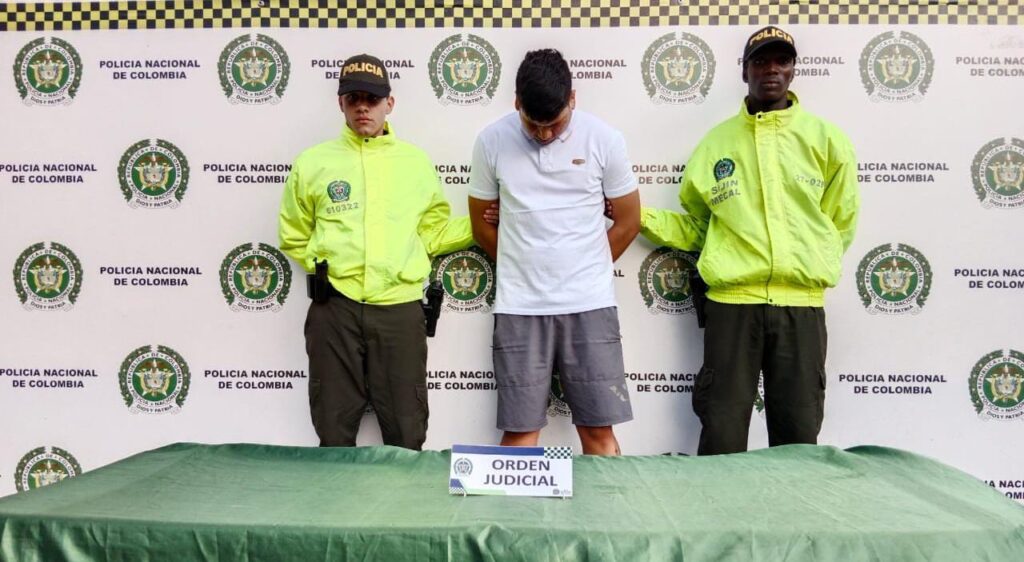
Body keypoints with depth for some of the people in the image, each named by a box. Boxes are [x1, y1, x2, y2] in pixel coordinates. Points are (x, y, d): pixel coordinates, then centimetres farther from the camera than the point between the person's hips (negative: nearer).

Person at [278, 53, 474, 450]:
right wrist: (324, 266, 2)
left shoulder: (416, 162, 10)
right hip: (334, 309, 0)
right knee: (334, 430, 10)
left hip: (400, 309, 1)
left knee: (406, 434, 8)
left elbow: (434, 235, 12)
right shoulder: (313, 162, 7)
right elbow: (294, 238, 15)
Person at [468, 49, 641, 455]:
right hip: (519, 307, 1)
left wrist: (586, 271, 9)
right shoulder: (492, 141, -1)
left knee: (599, 429, 5)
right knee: (519, 430, 6)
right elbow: (481, 223, 10)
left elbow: (628, 221, 7)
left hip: (589, 304, 0)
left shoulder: (603, 139, -3)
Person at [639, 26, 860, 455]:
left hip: (801, 306, 0)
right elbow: (693, 225, 14)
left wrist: (809, 266, 5)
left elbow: (841, 226, 12)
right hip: (732, 304, 0)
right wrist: (637, 214, 2)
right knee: (721, 438, 5)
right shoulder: (717, 141, 8)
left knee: (798, 437, 9)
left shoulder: (826, 139, 5)